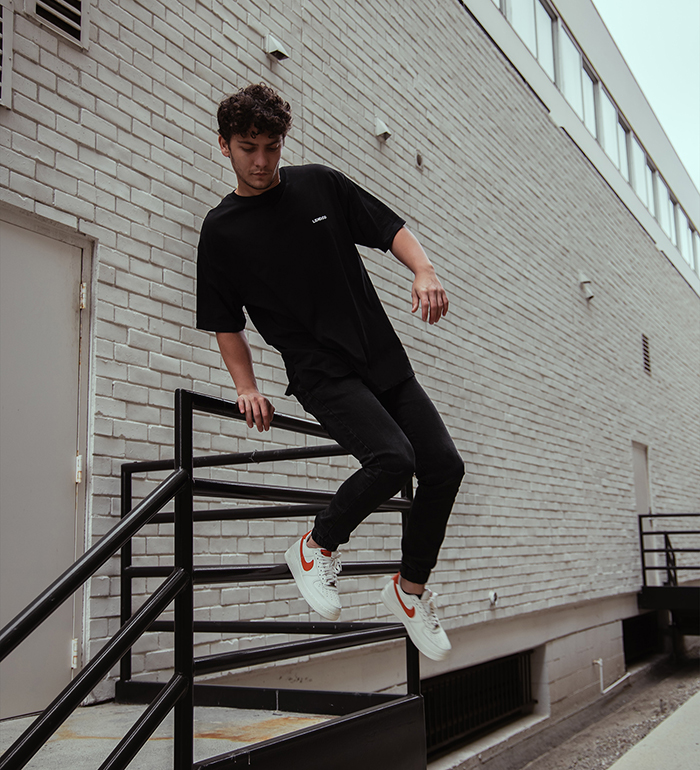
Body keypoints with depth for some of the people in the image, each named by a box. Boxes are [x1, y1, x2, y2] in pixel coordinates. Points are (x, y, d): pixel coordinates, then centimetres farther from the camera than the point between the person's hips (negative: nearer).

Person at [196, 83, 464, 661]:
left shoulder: (321, 185, 7)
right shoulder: (221, 230, 2)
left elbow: (392, 229, 10)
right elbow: (226, 323, 7)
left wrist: (424, 272, -8)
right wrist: (247, 388, -2)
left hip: (384, 358, 5)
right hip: (321, 371, -4)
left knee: (445, 466, -1)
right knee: (392, 457, -27)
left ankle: (411, 588, 19)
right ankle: (317, 548, -1)